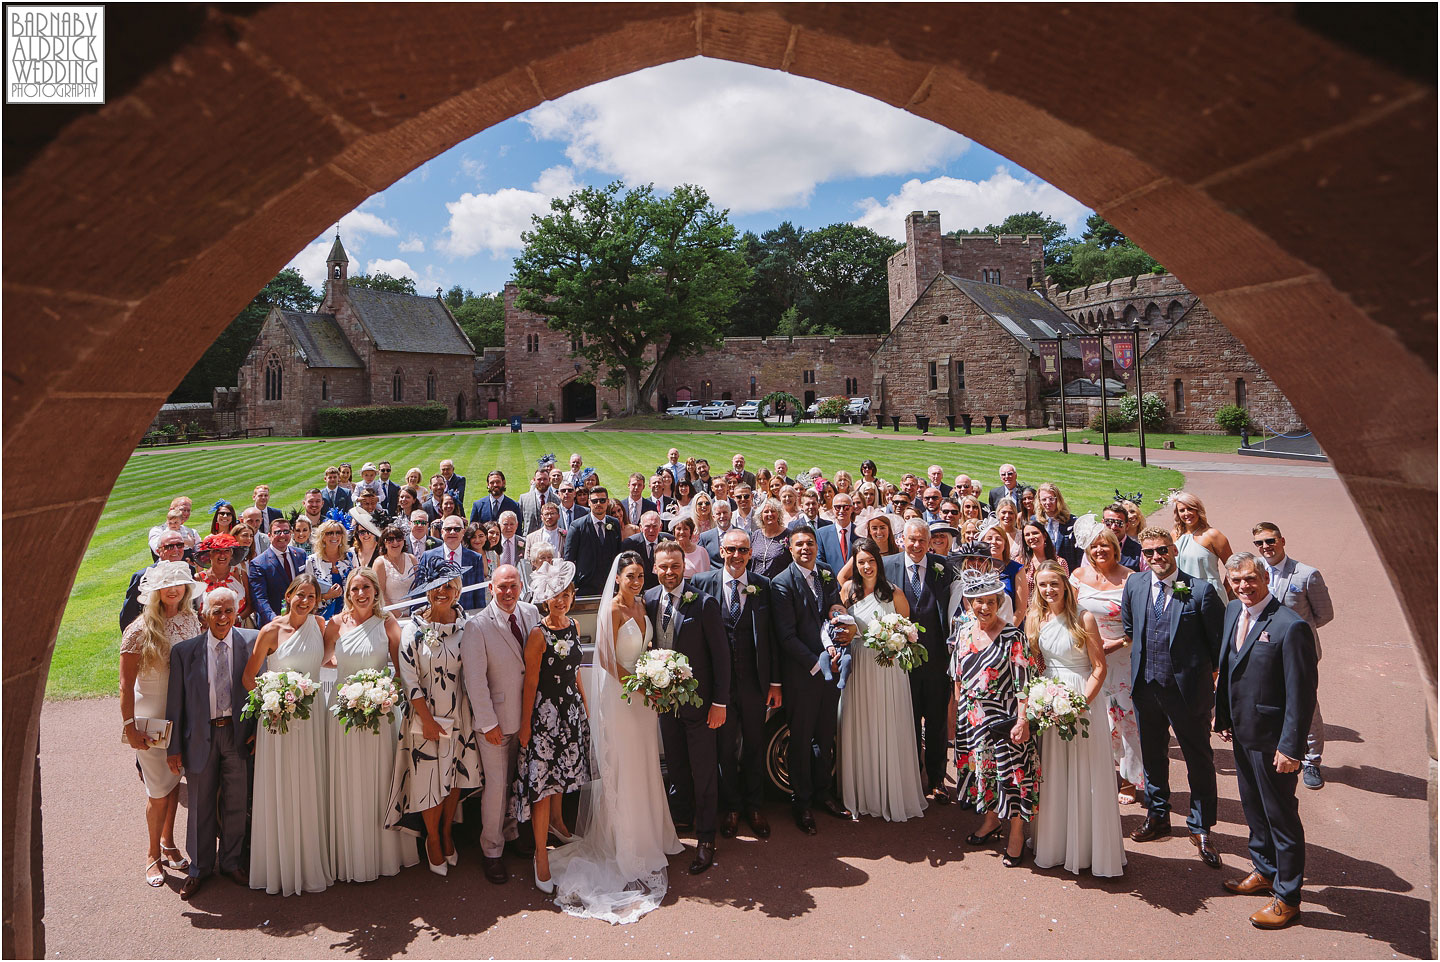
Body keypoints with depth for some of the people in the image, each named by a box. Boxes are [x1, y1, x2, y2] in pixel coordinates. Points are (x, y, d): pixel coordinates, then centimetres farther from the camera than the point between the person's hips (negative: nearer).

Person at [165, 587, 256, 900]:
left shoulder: (251, 641, -6)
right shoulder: (184, 650, -6)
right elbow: (175, 701, -2)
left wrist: (258, 727, -2)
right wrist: (173, 747, -1)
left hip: (239, 733, 0)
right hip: (201, 736, 0)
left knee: (236, 803, 13)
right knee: (201, 806, 14)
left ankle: (231, 862, 33)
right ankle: (199, 868, 34)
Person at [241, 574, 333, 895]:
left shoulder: (319, 624, 0)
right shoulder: (271, 631, -10)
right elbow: (248, 676, -5)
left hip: (312, 714, 3)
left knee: (311, 790, 11)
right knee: (280, 792, 5)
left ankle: (311, 863, 26)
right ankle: (281, 866, 21)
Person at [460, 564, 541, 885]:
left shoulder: (532, 613, -2)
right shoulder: (477, 626, -17)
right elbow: (475, 680, -15)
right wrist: (488, 723, -14)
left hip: (527, 713, 5)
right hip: (495, 717, -4)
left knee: (519, 780, 16)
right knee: (496, 784, 4)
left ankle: (511, 830, 39)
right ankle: (492, 850, 23)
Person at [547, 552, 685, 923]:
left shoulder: (641, 605, 6)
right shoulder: (611, 609, -17)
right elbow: (606, 658, -19)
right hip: (617, 693, -7)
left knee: (645, 765, 17)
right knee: (623, 769, 4)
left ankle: (648, 833, 33)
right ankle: (626, 845, 18)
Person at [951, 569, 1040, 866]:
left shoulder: (1012, 636, -14)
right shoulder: (963, 631, 3)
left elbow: (1024, 682, -15)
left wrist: (1022, 721, -19)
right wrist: (958, 710, 13)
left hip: (1004, 716, -5)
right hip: (971, 717, 5)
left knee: (1011, 770, 2)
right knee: (981, 767, 16)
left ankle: (1017, 833, 21)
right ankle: (992, 817, 38)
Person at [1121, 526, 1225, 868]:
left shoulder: (1201, 590, -15)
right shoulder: (1134, 584, -1)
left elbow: (1220, 641, -8)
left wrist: (1221, 682, -5)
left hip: (1188, 689, -4)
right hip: (1146, 686, 4)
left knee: (1200, 760, 11)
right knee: (1152, 756, 20)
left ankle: (1200, 829, 29)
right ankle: (1157, 817, 39)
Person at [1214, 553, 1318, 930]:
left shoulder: (1291, 626, -22)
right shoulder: (1232, 611, 2)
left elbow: (1302, 694, -20)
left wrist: (1290, 747, -19)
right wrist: (1223, 716, 13)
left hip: (1272, 739, -8)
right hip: (1242, 732, 8)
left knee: (1281, 815, 8)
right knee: (1254, 808, 23)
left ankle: (1286, 897, 24)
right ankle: (1265, 872, 43)